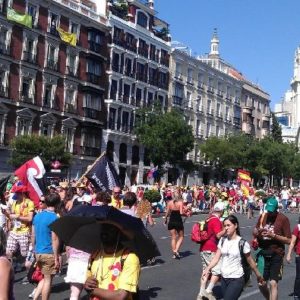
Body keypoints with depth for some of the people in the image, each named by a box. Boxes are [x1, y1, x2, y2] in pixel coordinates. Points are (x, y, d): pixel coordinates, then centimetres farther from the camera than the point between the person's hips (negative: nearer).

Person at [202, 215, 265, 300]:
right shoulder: (222, 241, 2)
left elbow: (250, 261, -2)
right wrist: (208, 268, -17)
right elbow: (216, 258, -2)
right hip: (224, 278, 5)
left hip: (236, 280, -5)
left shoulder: (242, 243, -11)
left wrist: (259, 276, 6)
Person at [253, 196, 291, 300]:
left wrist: (273, 235, -22)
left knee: (273, 283, -10)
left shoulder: (283, 219, -9)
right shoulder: (263, 216, 4)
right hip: (263, 254, 5)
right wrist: (258, 232, -9)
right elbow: (254, 231, 14)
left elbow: (288, 240, -10)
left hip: (276, 255, -4)